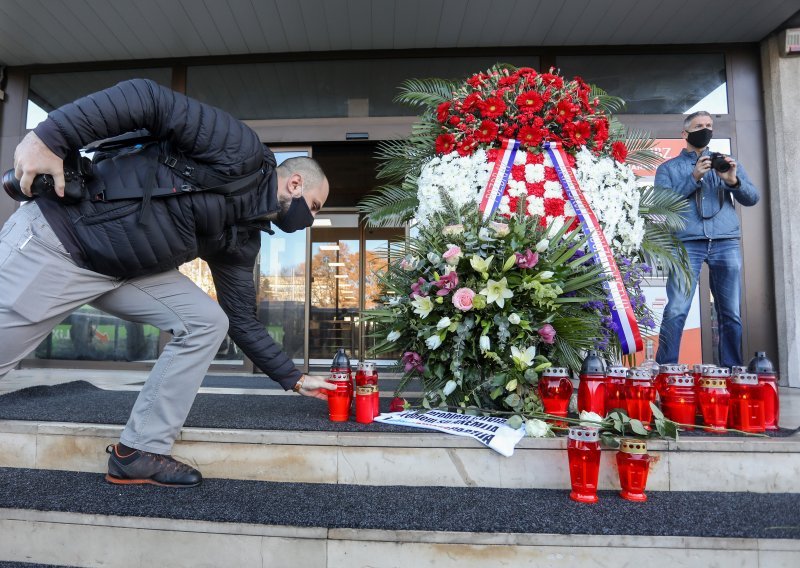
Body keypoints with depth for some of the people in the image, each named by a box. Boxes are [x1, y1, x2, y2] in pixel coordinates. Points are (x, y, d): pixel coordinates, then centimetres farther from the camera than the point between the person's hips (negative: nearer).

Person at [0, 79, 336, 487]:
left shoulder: (243, 238, 9)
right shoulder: (243, 151, -12)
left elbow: (241, 320, 11)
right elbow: (148, 99, -17)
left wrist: (294, 379, 12)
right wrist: (49, 136, -25)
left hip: (126, 270, 7)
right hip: (59, 232, -7)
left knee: (207, 322, -4)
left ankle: (140, 452, 2)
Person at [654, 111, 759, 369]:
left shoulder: (726, 162, 21)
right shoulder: (668, 168, 14)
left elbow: (753, 198, 12)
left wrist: (733, 180, -7)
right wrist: (693, 178, -10)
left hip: (726, 242, 3)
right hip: (687, 243, -3)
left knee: (731, 313, 2)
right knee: (676, 310, -12)